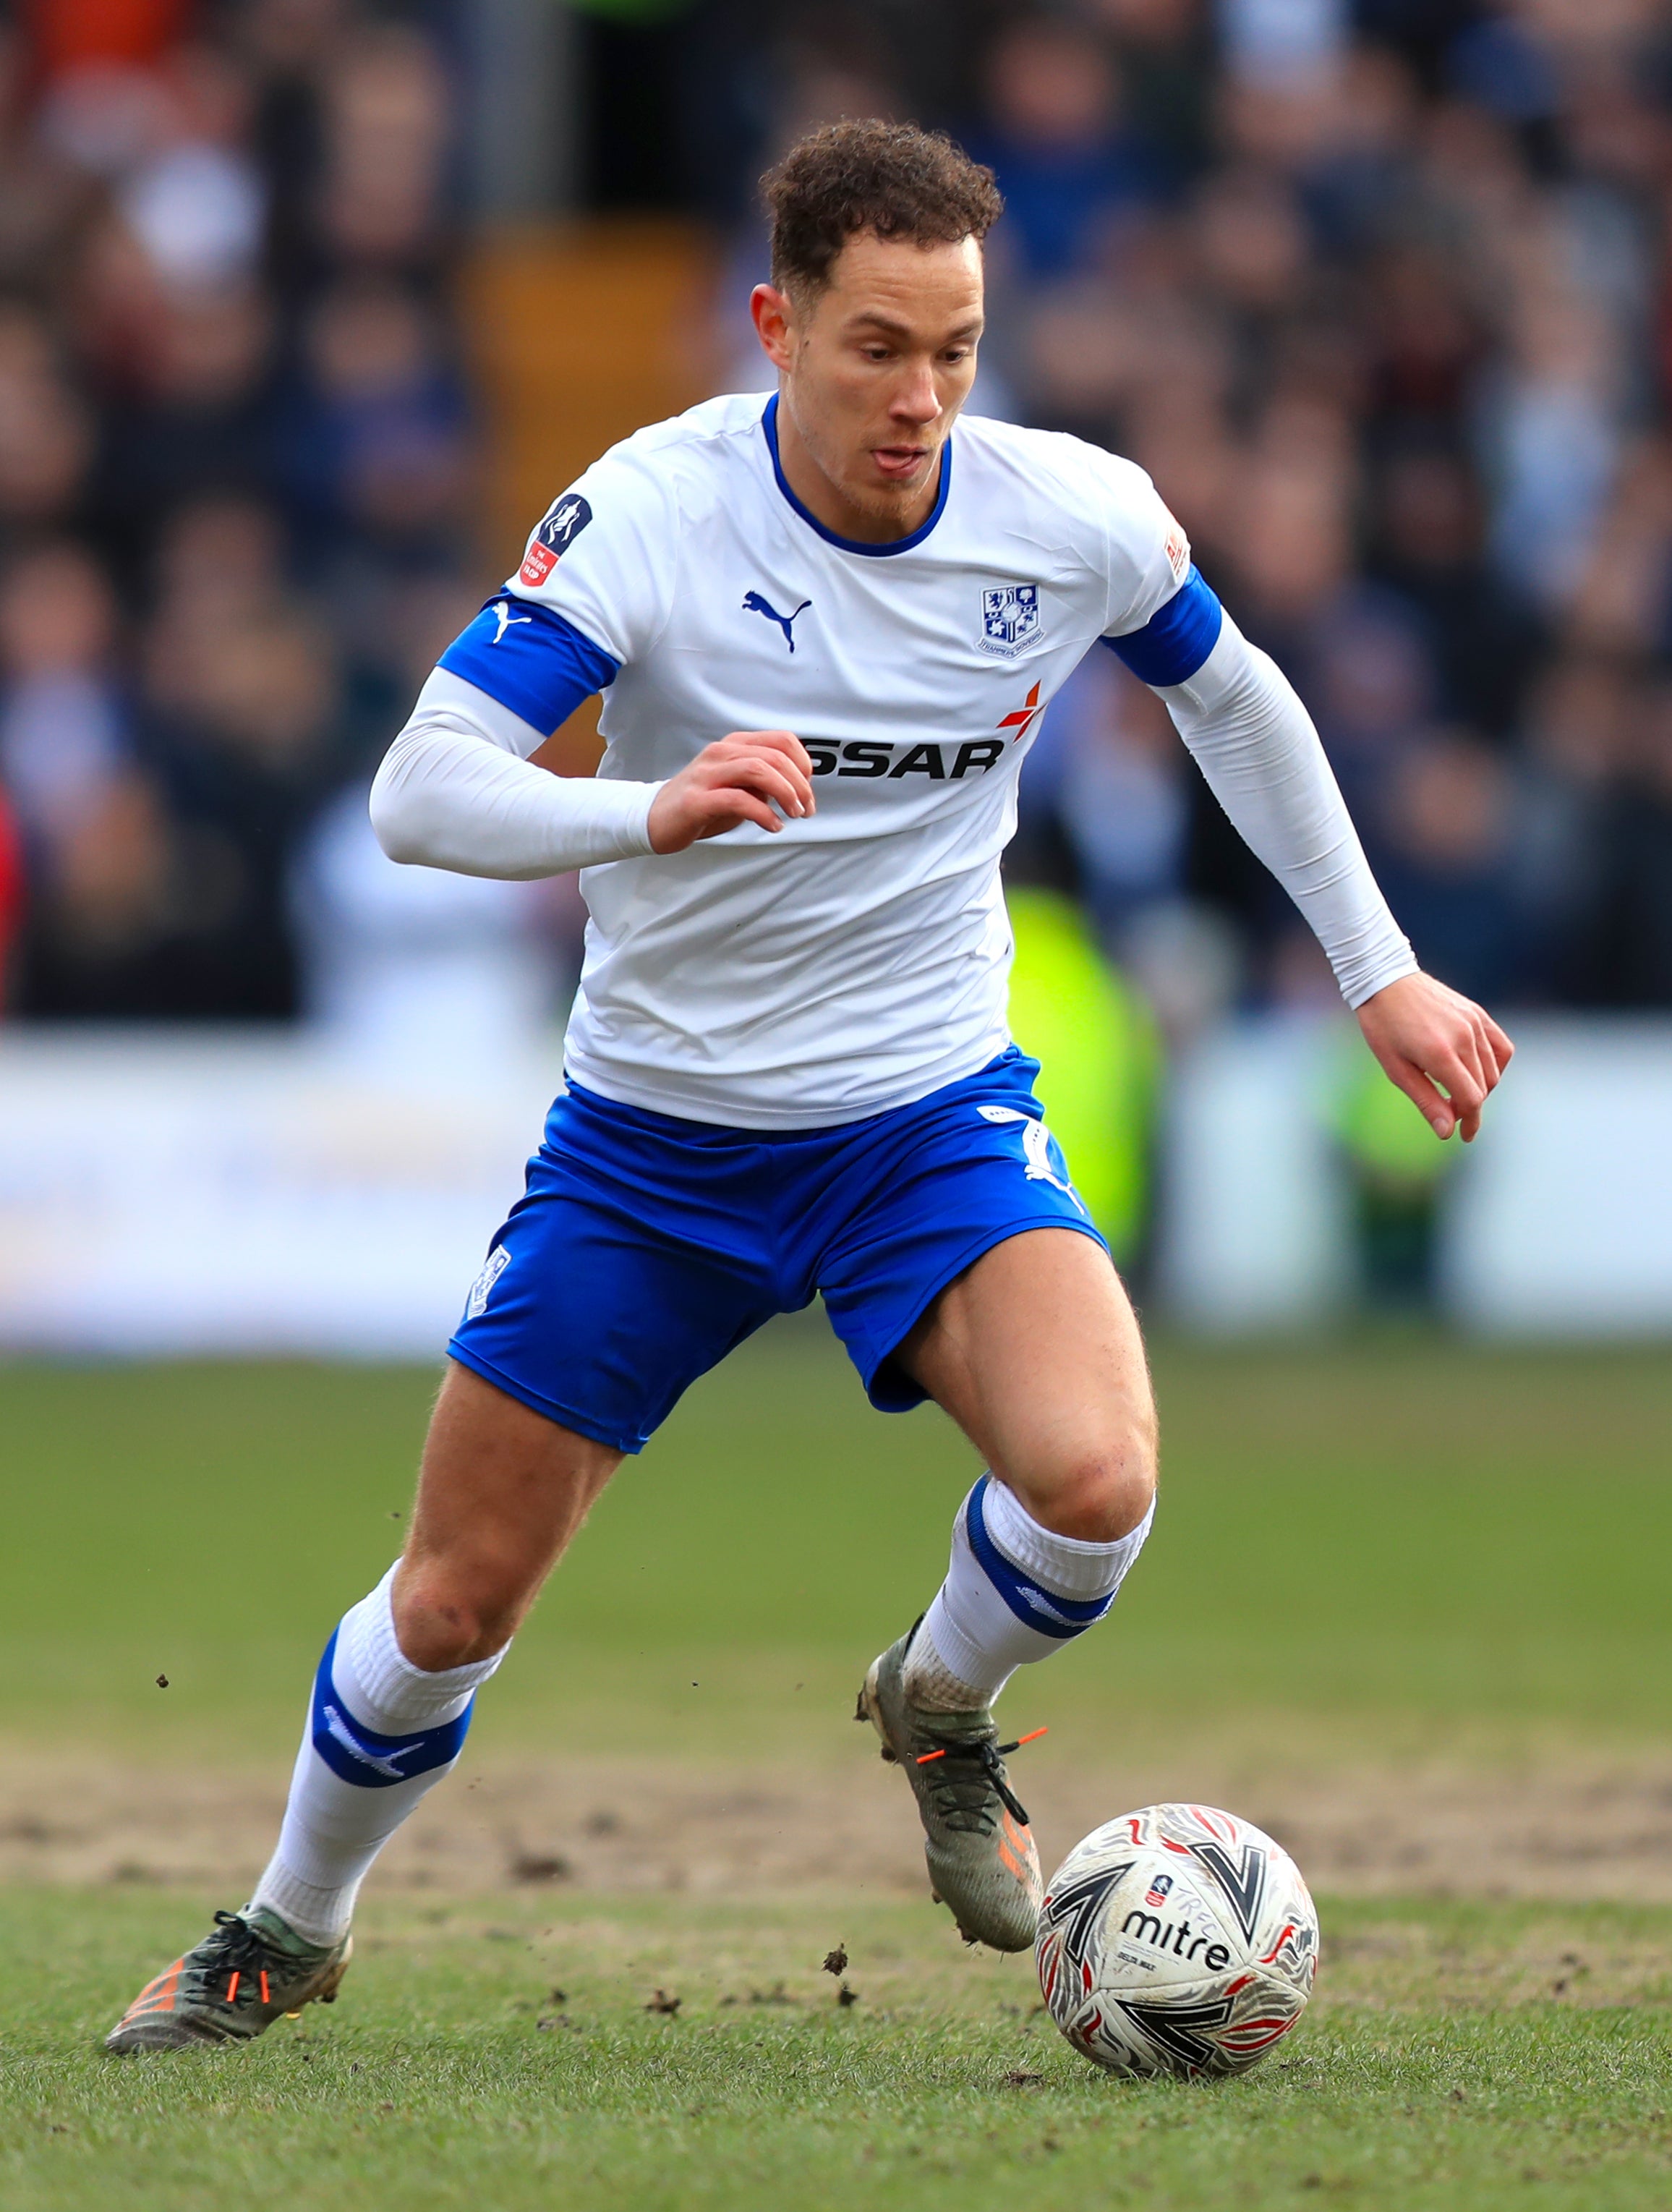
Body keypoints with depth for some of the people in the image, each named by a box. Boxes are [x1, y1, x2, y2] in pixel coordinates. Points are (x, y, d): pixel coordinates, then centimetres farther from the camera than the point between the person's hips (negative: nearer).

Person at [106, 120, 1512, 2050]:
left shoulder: (1076, 517, -12)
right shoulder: (649, 513, -21)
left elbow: (1229, 693, 10)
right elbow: (417, 795, -28)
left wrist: (1376, 967, 13)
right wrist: (650, 810, -47)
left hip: (930, 1111, 1)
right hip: (651, 1130, -1)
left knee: (1093, 1478, -27)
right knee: (453, 1602, 5)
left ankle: (940, 1708, 8)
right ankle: (288, 1931, 34)